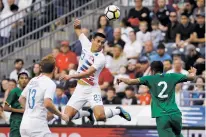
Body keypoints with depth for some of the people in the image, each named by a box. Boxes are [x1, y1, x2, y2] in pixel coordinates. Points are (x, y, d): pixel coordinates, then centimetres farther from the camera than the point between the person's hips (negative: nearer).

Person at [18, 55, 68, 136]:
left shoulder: (33, 80, 14)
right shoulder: (50, 83, -9)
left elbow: (21, 99, 22)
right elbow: (47, 104, -23)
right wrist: (60, 115, -10)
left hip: (24, 125, 8)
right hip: (38, 125, -8)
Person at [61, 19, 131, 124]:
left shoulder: (100, 58, -19)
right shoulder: (86, 44, 0)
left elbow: (88, 73, -29)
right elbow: (78, 31, 16)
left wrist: (71, 76, -39)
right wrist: (77, 25, -7)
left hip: (92, 89, -6)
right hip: (80, 88, 6)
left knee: (100, 116, -26)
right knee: (67, 116, -4)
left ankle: (118, 111, 7)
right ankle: (88, 113, 27)